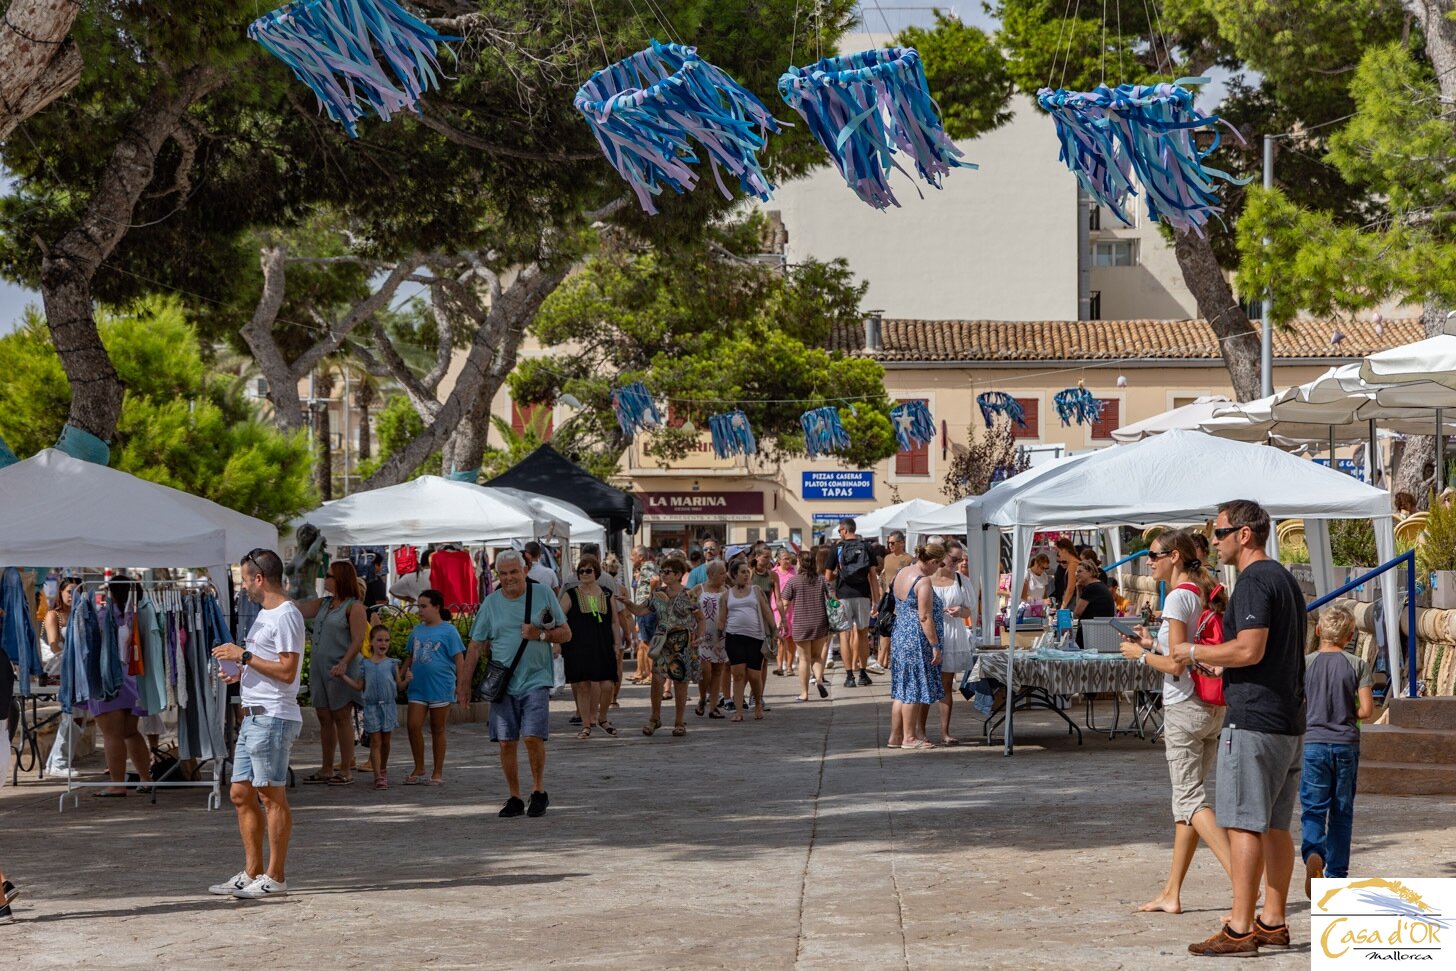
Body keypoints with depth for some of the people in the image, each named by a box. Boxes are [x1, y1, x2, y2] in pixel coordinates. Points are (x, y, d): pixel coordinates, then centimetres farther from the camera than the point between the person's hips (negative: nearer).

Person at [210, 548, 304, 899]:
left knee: (271, 796, -6)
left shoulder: (285, 616, -14)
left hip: (273, 718, -11)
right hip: (253, 716, 11)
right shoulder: (265, 614, 19)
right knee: (241, 794, 11)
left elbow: (287, 672, -21)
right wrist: (242, 673, 12)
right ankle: (252, 873, 17)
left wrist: (244, 656, -16)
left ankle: (275, 877, -1)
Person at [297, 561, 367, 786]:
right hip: (319, 668, 7)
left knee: (342, 718, -3)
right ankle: (326, 769, 16)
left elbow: (358, 640, -14)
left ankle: (346, 770, 1)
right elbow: (297, 609, 15)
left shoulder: (354, 607, -7)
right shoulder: (323, 604, 15)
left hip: (339, 671, -7)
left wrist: (344, 663, -26)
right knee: (324, 719, 10)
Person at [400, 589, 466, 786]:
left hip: (440, 687, -5)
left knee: (437, 730, 4)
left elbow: (459, 660, -6)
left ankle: (438, 773, 12)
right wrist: (399, 678, 13)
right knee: (413, 726, -3)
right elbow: (410, 658, 20)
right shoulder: (417, 630, 11)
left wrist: (459, 686, -11)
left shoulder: (448, 631, -5)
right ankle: (419, 769, 11)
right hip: (418, 687, 5)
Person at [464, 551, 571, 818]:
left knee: (533, 736, -14)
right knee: (506, 743, 2)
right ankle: (514, 798, 14)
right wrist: (465, 681, 7)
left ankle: (539, 791, 5)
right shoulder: (491, 603, 7)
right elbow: (476, 645, 11)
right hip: (503, 683, 2)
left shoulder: (543, 594, 2)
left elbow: (566, 634, 6)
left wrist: (540, 635, -12)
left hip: (536, 679, -2)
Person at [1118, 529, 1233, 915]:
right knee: (1187, 798, 12)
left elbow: (1176, 664, -18)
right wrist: (1153, 644, 17)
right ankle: (1171, 894, 17)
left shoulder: (1178, 598, -14)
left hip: (1184, 708, -9)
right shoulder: (1206, 596, 12)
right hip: (1213, 708, 9)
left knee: (1189, 797, -7)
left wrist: (1139, 653, -3)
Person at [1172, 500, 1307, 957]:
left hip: (1253, 720, -10)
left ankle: (1240, 928, -9)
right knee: (1275, 825, 12)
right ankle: (1273, 923, 15)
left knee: (1243, 822, -8)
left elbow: (1250, 650, -23)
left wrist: (1195, 653, -8)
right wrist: (1213, 657, 22)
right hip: (1289, 722, 10)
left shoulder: (1254, 581, -14)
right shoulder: (1285, 578, 18)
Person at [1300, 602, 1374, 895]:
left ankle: (1313, 854, -28)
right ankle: (1337, 875, 13)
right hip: (1347, 744, 1)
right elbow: (1367, 709, -7)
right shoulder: (1357, 666, -1)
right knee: (1342, 811, 10)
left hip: (1313, 742, -1)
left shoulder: (1305, 663, -2)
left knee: (1313, 808, -1)